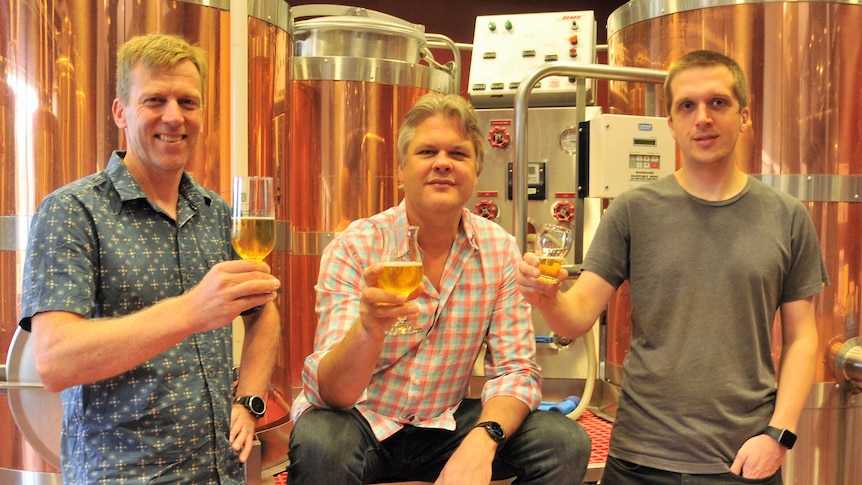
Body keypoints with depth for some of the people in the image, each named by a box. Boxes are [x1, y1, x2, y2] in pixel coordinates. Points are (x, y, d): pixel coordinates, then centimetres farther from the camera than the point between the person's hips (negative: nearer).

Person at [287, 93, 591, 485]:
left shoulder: (500, 251, -6)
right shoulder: (353, 249, -15)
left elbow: (515, 370, -5)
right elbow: (330, 393, -22)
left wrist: (481, 442, -26)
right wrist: (369, 328, -44)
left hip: (446, 423, 3)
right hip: (360, 420, -2)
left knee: (566, 444, -16)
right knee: (320, 445, -34)